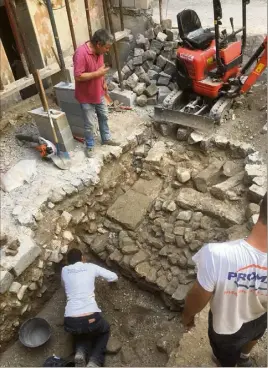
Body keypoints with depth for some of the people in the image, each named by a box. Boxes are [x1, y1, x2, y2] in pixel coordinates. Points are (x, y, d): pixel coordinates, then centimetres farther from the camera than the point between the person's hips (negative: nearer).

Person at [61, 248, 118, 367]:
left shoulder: (64, 270, 14)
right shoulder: (91, 267, 9)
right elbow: (114, 277, 19)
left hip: (70, 322, 3)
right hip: (91, 318, -2)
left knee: (81, 330, 37)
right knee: (104, 330, 31)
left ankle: (80, 353, 7)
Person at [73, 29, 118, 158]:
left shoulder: (98, 51, -2)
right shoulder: (81, 53, -27)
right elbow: (78, 76, -29)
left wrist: (103, 82, 7)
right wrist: (98, 73, -27)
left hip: (99, 93, 7)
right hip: (86, 96, -7)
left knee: (104, 117, 21)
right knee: (89, 124, 6)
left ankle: (106, 138, 40)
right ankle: (89, 146, 26)